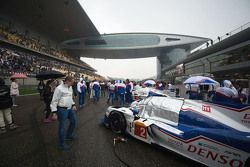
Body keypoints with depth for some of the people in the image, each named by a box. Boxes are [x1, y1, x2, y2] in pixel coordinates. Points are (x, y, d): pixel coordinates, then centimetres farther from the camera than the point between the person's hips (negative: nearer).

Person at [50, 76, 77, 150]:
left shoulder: (70, 87, 7)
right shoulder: (59, 88, -18)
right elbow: (54, 101, -16)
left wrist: (73, 105, 12)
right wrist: (54, 113, -16)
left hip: (70, 108, 8)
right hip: (62, 109, -8)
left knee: (74, 121, 20)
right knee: (62, 126, 5)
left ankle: (69, 135, 44)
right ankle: (61, 144, 26)